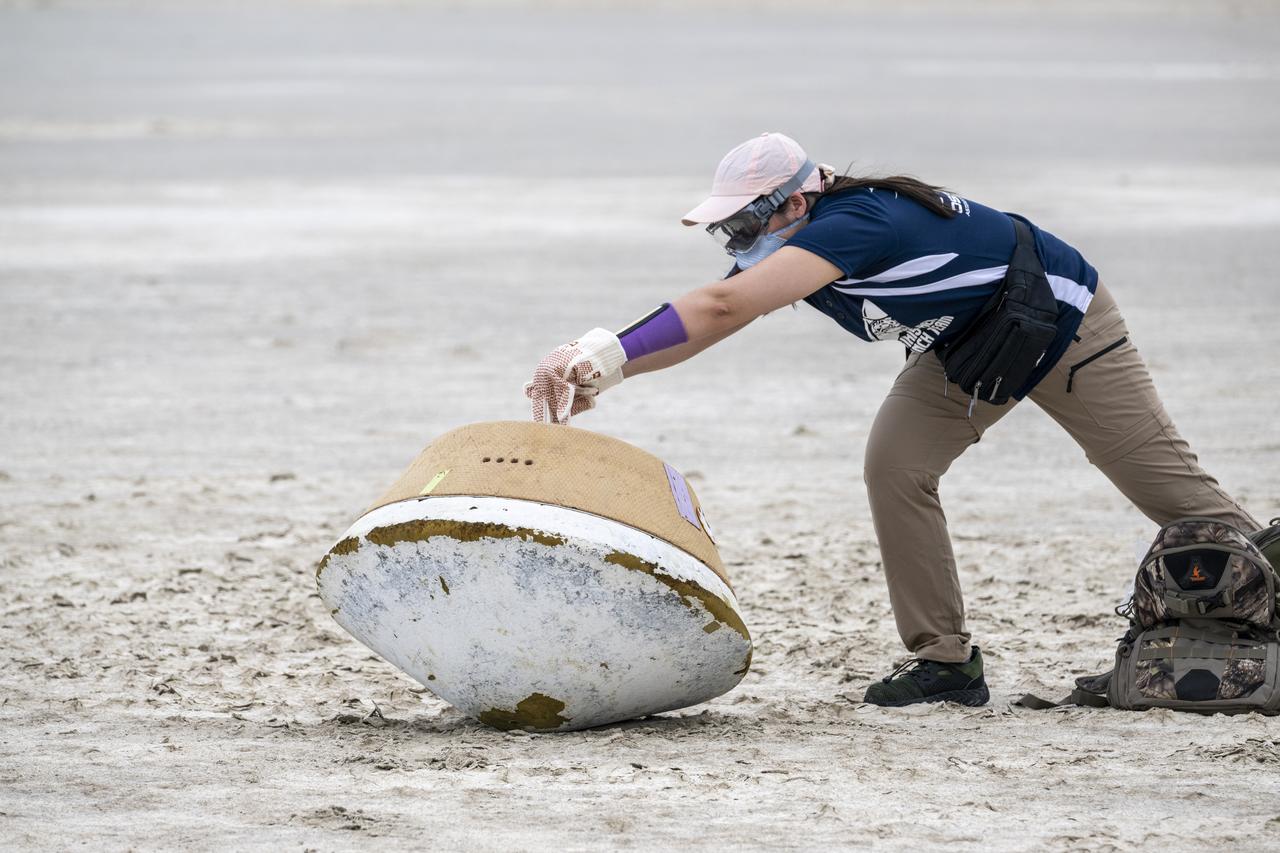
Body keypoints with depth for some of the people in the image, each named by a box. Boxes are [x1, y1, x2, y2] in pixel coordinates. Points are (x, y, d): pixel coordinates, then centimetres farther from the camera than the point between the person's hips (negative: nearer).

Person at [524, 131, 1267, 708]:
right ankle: (946, 660, -4)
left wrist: (613, 353, -52)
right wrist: (599, 373, -28)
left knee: (1168, 484, -2)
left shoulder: (854, 223, -38)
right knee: (896, 466, -10)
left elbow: (723, 306, -47)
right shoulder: (784, 247, -11)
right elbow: (701, 325, -13)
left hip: (1061, 323, -8)